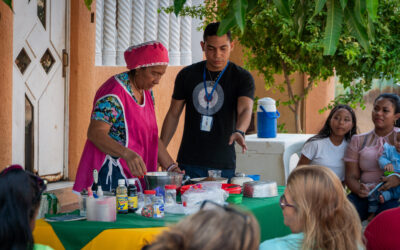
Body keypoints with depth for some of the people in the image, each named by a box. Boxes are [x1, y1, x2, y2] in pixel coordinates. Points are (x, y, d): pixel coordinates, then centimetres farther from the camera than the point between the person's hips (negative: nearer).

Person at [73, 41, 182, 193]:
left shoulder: (147, 92, 12)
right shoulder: (113, 95, -16)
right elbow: (95, 133, -26)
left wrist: (171, 167, 7)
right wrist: (127, 154, -40)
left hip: (135, 175, 8)